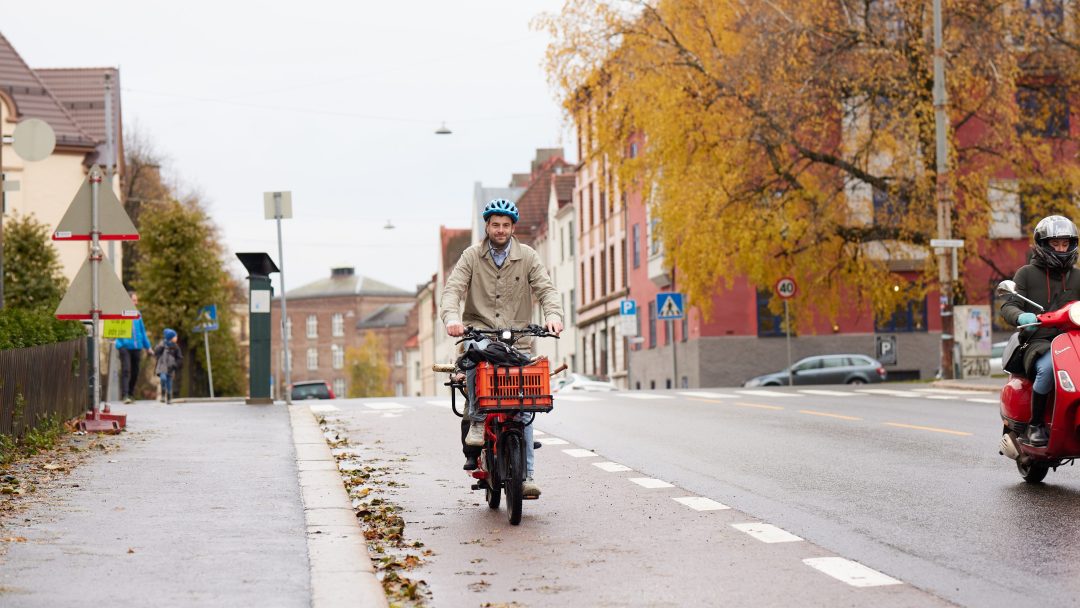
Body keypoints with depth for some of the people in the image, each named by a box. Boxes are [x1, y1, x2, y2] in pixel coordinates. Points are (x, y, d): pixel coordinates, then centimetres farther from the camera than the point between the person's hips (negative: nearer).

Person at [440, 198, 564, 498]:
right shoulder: (472, 256, 5)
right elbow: (453, 288, -6)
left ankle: (526, 474, -5)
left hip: (517, 339, 1)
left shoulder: (527, 256, 7)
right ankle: (476, 418, -16)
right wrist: (452, 317, -28)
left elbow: (546, 289, -2)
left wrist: (553, 315, -24)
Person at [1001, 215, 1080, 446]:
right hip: (1039, 342, -3)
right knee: (1048, 367, -37)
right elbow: (1008, 306, -1)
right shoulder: (1027, 273, 10)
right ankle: (1035, 425, -20)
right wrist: (1021, 316, -25)